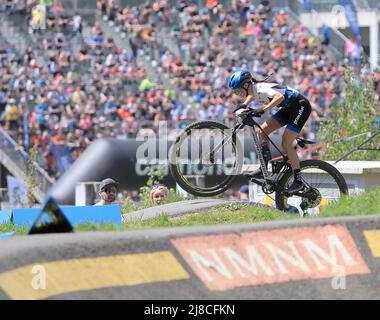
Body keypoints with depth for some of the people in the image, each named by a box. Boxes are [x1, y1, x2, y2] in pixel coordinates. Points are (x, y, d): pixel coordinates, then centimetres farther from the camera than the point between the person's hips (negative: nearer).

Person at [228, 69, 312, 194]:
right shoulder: (253, 91, 1)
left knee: (286, 144, -14)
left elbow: (279, 96, -43)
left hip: (301, 105, -9)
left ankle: (298, 181, -6)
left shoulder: (260, 89, -25)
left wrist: (262, 110, -47)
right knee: (263, 131, 1)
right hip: (289, 108, 9)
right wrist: (243, 107, 10)